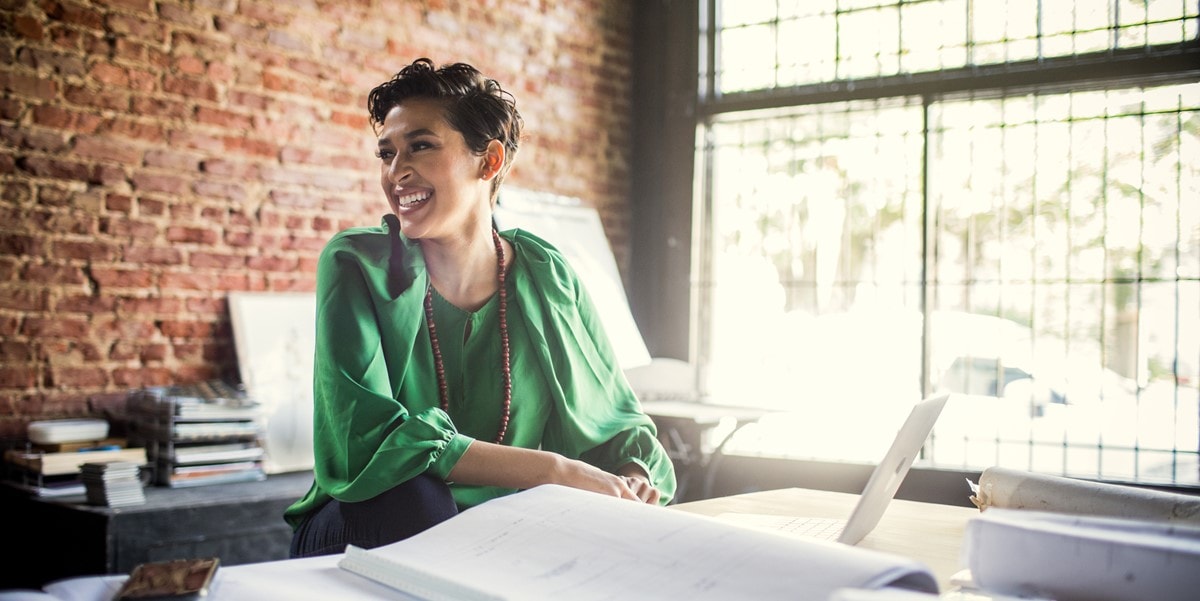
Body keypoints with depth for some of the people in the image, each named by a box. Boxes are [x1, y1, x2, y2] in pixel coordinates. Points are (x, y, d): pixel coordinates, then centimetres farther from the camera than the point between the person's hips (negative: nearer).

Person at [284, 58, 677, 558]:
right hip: (362, 530, -1)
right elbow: (365, 436, -24)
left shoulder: (549, 278, -1)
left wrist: (637, 478, -21)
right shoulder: (356, 265, -10)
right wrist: (554, 470, -28)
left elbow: (616, 424, 5)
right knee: (412, 497, -35)